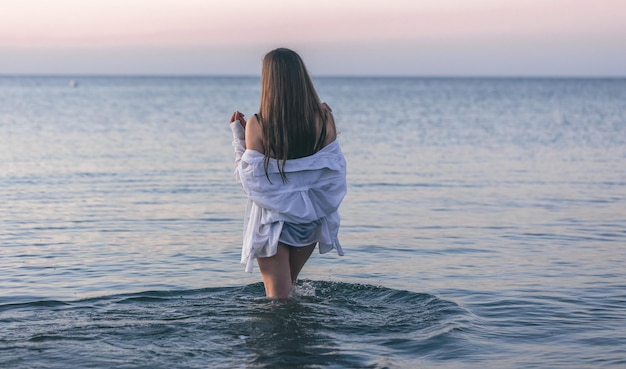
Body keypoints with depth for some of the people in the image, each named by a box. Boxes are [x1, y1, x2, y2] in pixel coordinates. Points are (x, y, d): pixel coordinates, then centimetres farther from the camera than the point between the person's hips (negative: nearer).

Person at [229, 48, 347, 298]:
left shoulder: (257, 125, -18)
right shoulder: (322, 119, -11)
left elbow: (250, 180, -12)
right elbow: (335, 170, -3)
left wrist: (238, 135, -2)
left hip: (273, 221, -3)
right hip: (310, 219, 3)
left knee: (277, 298, 9)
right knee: (289, 284, 27)